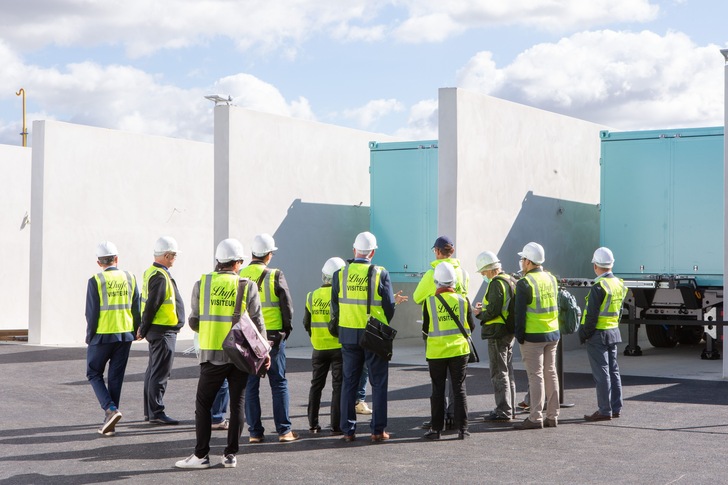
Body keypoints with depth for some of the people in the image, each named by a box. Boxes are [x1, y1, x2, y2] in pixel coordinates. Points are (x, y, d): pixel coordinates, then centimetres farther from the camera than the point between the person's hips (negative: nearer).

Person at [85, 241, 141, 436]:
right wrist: (134, 332, 17)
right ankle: (110, 424, 13)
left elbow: (92, 312, -9)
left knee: (94, 373, 11)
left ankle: (111, 409, -10)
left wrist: (90, 337, 2)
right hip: (125, 335, 4)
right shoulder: (130, 278, 3)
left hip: (102, 335, -4)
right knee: (116, 378, 10)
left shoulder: (96, 281, -9)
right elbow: (136, 310, 6)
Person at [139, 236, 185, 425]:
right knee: (160, 373, -7)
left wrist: (144, 329, 16)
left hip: (157, 331, 11)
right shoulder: (160, 276, -18)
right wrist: (143, 330, -12)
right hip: (164, 331, -11)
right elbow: (151, 305, -20)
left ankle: (149, 412, 21)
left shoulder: (151, 272, 15)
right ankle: (156, 412, -4)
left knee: (153, 371, 14)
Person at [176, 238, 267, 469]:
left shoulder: (202, 284, 0)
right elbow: (257, 322, -2)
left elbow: (193, 322, 4)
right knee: (237, 404, 8)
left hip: (212, 354, 0)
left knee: (203, 404, 8)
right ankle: (230, 454, 10)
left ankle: (201, 455, 6)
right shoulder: (247, 286, -2)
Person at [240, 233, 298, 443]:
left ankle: (255, 432, 9)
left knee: (250, 385, 8)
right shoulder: (275, 276, -8)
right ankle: (284, 430, 6)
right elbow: (287, 306, -5)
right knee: (279, 383, 6)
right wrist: (286, 329, 9)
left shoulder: (240, 276, 0)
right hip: (272, 335, -3)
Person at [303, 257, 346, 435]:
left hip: (319, 348, 4)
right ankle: (336, 425, 0)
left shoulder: (312, 296, 0)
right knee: (338, 386, 2)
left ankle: (313, 424, 16)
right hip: (339, 347, -4)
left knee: (316, 385, 14)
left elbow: (307, 324, 7)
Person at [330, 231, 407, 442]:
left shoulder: (340, 274, -2)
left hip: (349, 335, 2)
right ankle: (378, 430, 6)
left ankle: (348, 429, 11)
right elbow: (389, 306, -5)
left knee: (349, 382, 10)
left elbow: (335, 306, 3)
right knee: (378, 383, 6)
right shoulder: (380, 274, -8)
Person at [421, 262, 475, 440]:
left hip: (436, 352, -1)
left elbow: (425, 329, 1)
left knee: (438, 391, 8)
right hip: (459, 351, 1)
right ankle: (462, 429, 5)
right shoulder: (463, 300, -3)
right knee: (459, 389, 6)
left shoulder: (429, 302, -7)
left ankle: (436, 428, 10)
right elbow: (471, 326, 5)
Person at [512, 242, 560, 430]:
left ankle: (535, 418, -2)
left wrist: (519, 336, -5)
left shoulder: (525, 283, -13)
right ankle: (552, 416, 15)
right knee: (551, 374, 11)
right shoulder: (551, 279, 9)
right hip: (553, 334, 7)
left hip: (533, 336, -7)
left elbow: (520, 313, -13)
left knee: (535, 376, -4)